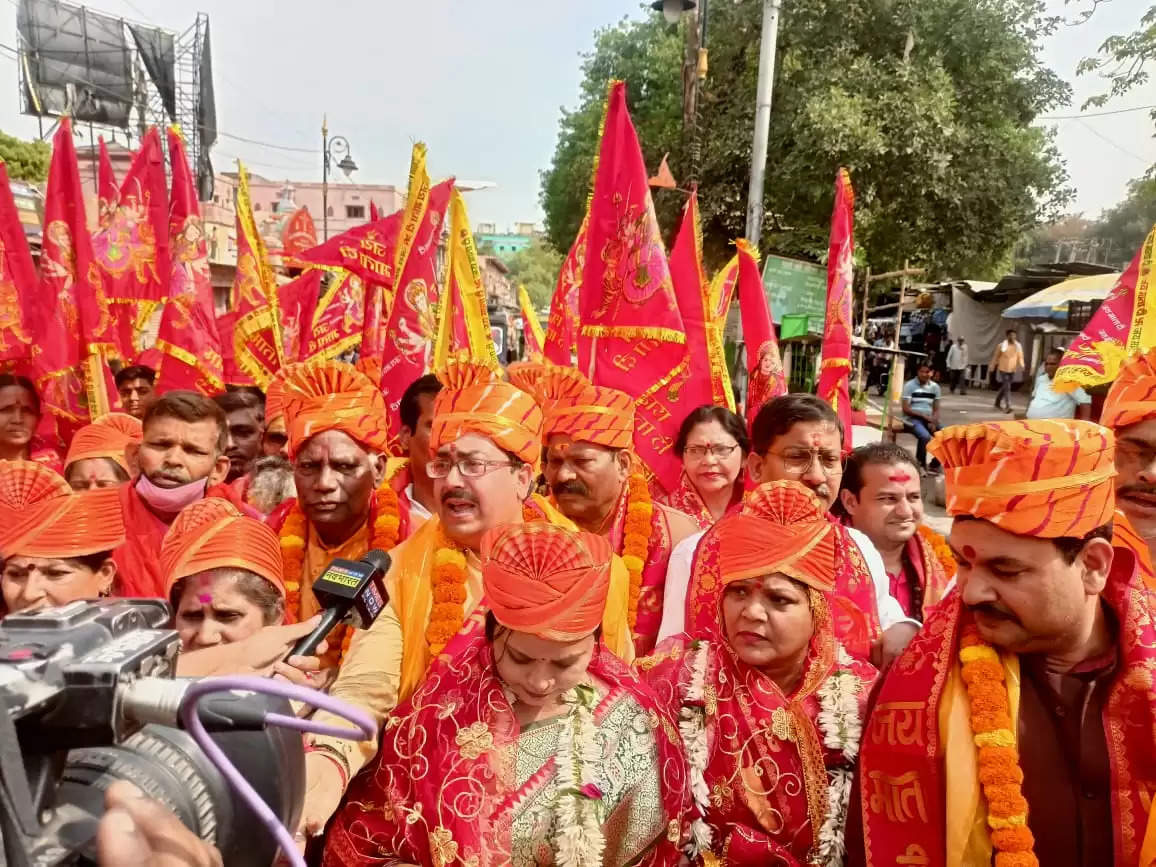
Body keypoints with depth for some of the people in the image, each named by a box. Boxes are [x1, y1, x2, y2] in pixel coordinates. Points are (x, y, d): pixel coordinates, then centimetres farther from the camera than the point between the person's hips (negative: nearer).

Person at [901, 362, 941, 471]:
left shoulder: (935, 387, 10)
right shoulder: (909, 385, -5)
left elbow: (936, 409, 9)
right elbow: (906, 409, -9)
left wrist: (933, 422, -10)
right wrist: (924, 416, -16)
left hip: (929, 419, 5)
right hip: (912, 418, -5)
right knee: (925, 436, -32)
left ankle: (934, 464, 2)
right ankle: (920, 464, -9)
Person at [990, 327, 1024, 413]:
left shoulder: (1018, 346, 3)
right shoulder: (1002, 346, -6)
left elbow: (1020, 357, 4)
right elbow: (996, 357, 2)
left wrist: (1021, 365, -14)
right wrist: (992, 367, 4)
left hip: (1012, 370, 4)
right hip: (1003, 369, -4)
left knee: (1004, 387, 14)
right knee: (1007, 387, -11)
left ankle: (997, 402, 30)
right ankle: (1008, 406, -13)